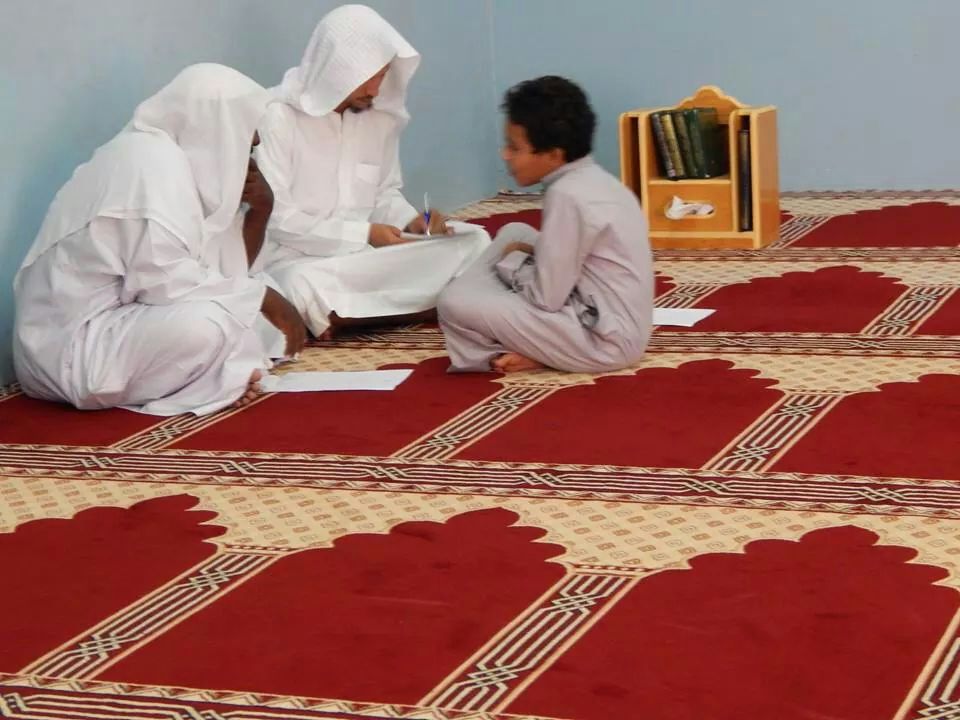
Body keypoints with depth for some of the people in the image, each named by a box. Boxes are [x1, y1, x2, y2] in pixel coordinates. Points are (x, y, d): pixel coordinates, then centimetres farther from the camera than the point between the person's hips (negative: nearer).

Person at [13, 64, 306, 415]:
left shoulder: (160, 156, 11)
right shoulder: (152, 162, -17)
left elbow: (229, 267, 16)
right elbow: (171, 284, -24)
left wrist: (260, 208, 0)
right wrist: (263, 296, -13)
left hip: (108, 327, 10)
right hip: (69, 350, -10)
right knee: (205, 323, -32)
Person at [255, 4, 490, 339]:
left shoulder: (382, 117, 5)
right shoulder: (279, 117, -13)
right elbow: (275, 219, -16)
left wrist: (412, 220, -6)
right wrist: (363, 234, -19)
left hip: (370, 254, 7)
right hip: (299, 259, -7)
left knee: (473, 242, -9)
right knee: (306, 287, -41)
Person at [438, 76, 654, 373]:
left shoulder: (567, 194, -19)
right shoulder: (592, 179, 8)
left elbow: (546, 299, -19)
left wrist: (513, 261, -1)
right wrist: (528, 254, 7)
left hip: (603, 341, -10)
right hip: (609, 320, 10)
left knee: (456, 304, -20)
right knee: (514, 233, 20)